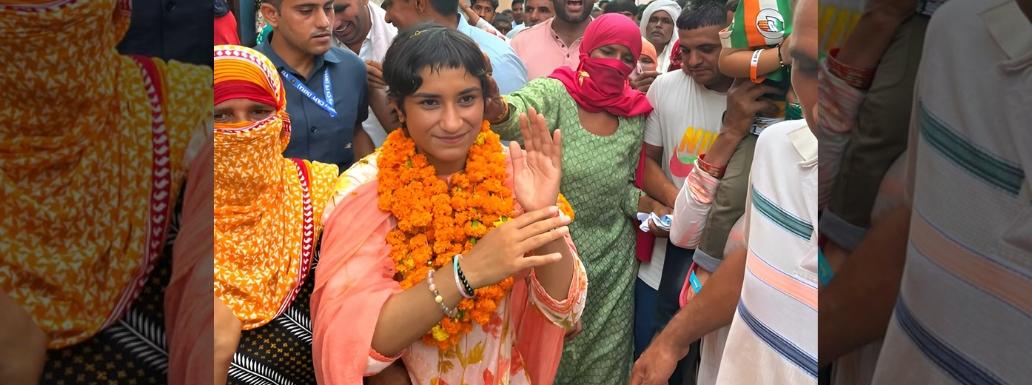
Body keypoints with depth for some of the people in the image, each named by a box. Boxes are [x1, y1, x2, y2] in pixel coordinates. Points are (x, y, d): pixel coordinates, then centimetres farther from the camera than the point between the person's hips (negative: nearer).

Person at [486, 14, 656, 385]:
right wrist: (497, 109, -59)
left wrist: (644, 204, -7)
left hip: (612, 259, 4)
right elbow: (521, 111, -37)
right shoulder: (554, 93, -13)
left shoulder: (633, 117, 1)